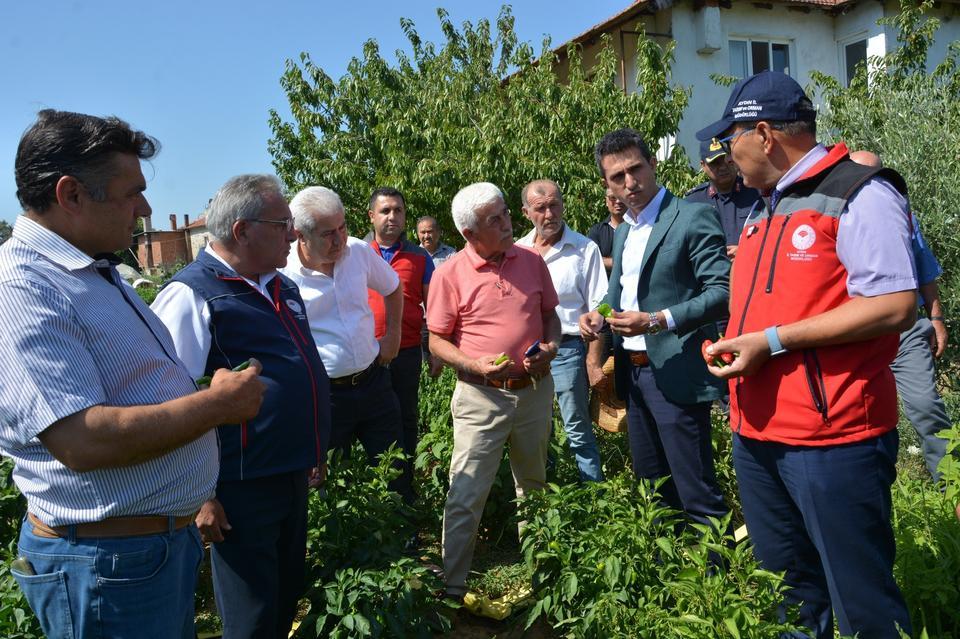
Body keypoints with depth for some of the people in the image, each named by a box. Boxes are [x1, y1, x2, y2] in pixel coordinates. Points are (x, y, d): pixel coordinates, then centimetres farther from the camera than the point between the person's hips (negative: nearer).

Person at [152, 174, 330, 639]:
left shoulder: (282, 287, 9)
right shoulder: (192, 296, -16)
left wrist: (315, 451, 22)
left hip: (293, 476, 8)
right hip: (240, 490, -8)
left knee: (287, 601, 23)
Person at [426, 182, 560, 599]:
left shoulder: (532, 261, 2)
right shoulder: (449, 274, -9)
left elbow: (550, 315, 13)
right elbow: (437, 341, -6)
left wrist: (550, 346, -7)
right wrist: (476, 365, -21)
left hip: (535, 390, 4)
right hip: (480, 396, -4)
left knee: (534, 485, 21)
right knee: (465, 496, -2)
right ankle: (452, 586, 14)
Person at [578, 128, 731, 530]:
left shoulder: (692, 218, -11)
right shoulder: (622, 230, 14)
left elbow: (721, 292, -17)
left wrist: (657, 321, -27)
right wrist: (598, 317, 2)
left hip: (675, 373, -8)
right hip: (632, 372, 8)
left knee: (696, 495, -1)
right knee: (651, 486, 19)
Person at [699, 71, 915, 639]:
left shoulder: (860, 193, -10)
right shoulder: (766, 207, 16)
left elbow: (895, 307, -19)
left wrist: (772, 341, -21)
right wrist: (737, 345, 9)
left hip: (832, 437, -8)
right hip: (757, 432, 8)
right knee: (785, 593, 20)